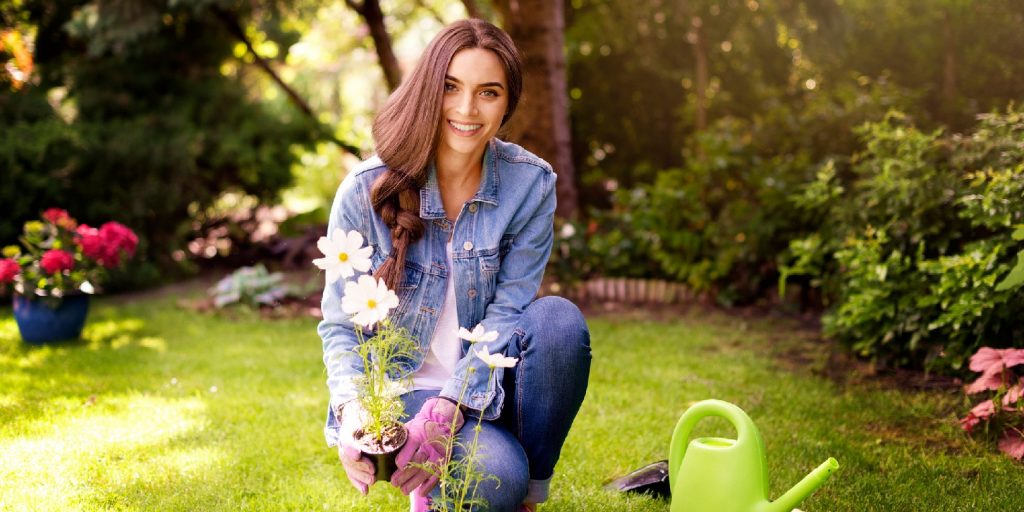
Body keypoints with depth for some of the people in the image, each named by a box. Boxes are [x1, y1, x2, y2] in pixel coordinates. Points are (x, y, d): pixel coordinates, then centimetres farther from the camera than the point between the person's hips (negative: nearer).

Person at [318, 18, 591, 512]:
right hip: (399, 390, -2)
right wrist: (354, 416, -28)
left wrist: (447, 409, -27)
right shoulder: (365, 192, -12)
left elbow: (508, 310, -13)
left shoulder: (531, 184, -9)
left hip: (488, 390, 3)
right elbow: (340, 326, -8)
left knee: (559, 318, -29)